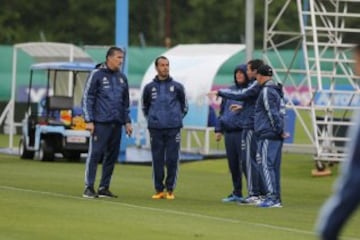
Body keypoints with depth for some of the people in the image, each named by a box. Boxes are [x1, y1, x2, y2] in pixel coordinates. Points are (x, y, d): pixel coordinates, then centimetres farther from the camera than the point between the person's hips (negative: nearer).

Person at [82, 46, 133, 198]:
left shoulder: (122, 78, 15)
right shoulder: (97, 74, -3)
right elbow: (87, 98, -4)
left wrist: (127, 121, 16)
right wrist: (89, 120, -10)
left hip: (116, 123, 6)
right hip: (101, 123, -6)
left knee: (112, 156, 6)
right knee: (95, 154, -7)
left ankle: (104, 188, 12)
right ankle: (89, 188, -5)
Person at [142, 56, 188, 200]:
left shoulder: (177, 87, 6)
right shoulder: (149, 87, 7)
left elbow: (184, 106, 16)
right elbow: (145, 107, 19)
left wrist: (178, 118, 7)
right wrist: (150, 119, 9)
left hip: (173, 128, -1)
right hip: (156, 129, 1)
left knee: (172, 160, -3)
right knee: (157, 160, 1)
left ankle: (170, 189, 5)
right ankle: (159, 189, 8)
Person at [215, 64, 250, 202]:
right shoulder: (230, 91, 16)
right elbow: (222, 111, 20)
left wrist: (242, 108, -22)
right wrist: (218, 129, 17)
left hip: (243, 132, -6)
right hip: (229, 132, 6)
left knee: (245, 162, -11)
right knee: (233, 164, 10)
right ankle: (237, 193, 19)